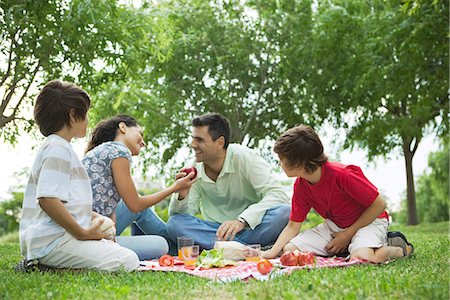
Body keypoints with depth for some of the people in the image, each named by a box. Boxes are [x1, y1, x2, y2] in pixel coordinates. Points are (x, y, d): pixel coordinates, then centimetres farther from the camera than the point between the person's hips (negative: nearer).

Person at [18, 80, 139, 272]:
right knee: (129, 262, -17)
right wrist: (83, 233, -17)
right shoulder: (58, 149, -11)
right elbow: (47, 199, -24)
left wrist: (92, 216, 15)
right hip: (53, 240, -11)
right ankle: (51, 267, -15)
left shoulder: (58, 147, 22)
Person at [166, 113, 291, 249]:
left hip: (252, 228, -3)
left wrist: (241, 220, -34)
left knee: (284, 212, -31)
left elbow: (278, 195, -22)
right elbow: (182, 214, -1)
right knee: (174, 223, -23)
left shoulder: (245, 157, -13)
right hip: (216, 230, 3)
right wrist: (182, 196, -25)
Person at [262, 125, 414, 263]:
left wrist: (348, 234, -17)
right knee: (289, 249, -13)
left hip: (369, 220, -6)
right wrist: (272, 252, -19)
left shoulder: (342, 174, -30)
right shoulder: (300, 186, -8)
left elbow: (379, 204, -21)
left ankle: (400, 248, -6)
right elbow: (293, 226, -2)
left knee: (362, 257, -40)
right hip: (334, 226, 6)